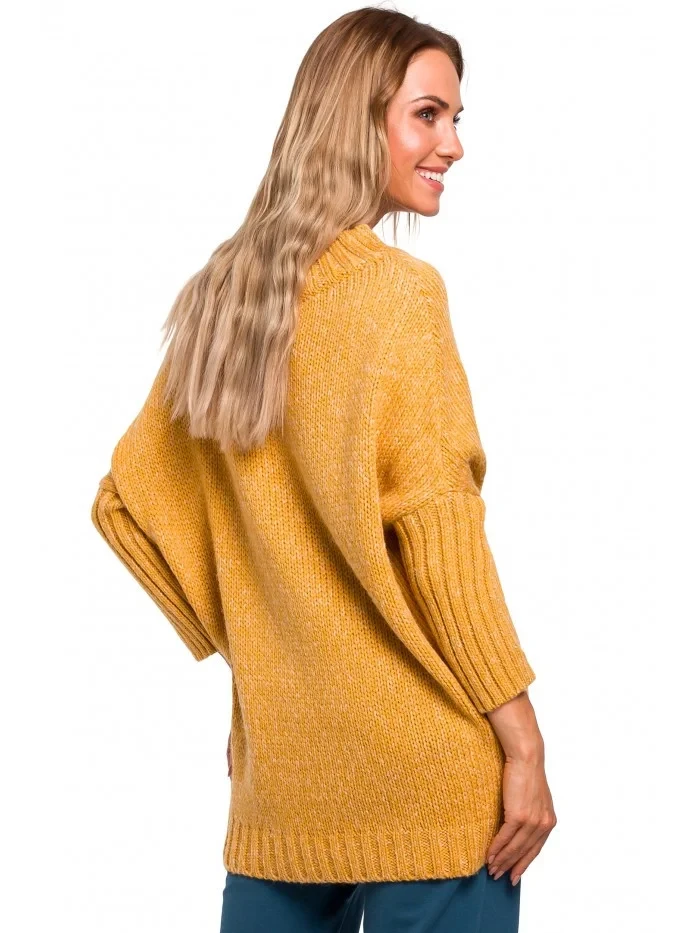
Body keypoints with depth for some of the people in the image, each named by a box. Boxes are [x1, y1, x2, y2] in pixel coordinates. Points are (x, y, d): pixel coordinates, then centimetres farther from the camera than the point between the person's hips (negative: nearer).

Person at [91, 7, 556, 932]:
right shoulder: (396, 290, -11)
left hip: (277, 761, 7)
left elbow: (127, 498, 14)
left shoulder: (220, 293, 9)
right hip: (418, 769, -7)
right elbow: (437, 533, -15)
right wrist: (523, 741, -10)